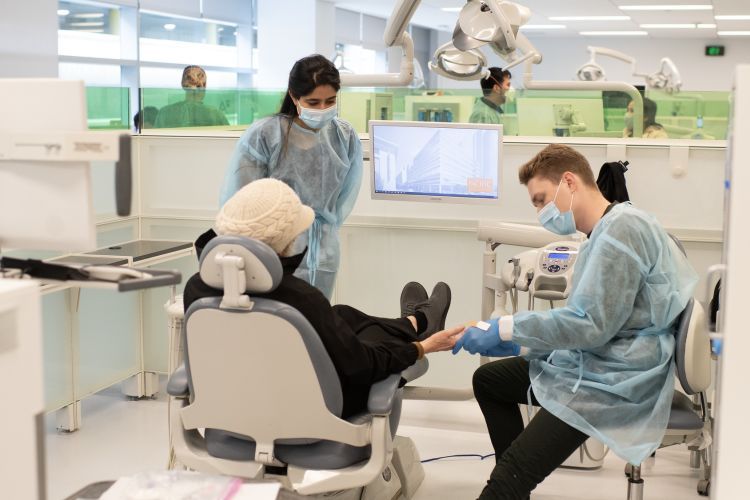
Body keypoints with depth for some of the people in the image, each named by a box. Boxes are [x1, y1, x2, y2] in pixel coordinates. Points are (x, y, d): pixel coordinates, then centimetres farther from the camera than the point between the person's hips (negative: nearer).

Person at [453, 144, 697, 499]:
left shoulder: (622, 227, -18)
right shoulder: (606, 232, 15)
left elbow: (591, 324, -23)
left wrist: (505, 329, -17)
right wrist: (520, 345, 11)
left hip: (614, 381, -11)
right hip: (591, 364, 11)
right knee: (487, 379, 22)